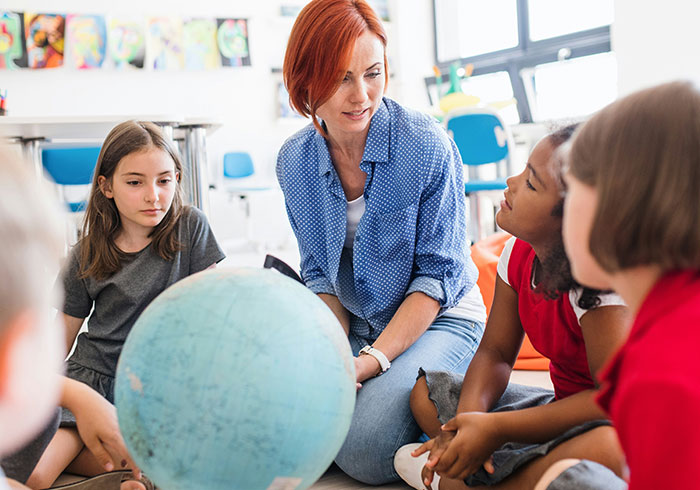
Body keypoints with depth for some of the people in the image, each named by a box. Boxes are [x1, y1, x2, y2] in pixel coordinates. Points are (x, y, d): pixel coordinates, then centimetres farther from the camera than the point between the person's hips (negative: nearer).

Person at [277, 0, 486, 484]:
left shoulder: (428, 145, -17)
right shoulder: (294, 161, -3)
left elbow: (439, 273, -14)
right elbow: (320, 274, 4)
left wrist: (374, 360, -23)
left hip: (438, 319, -5)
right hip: (352, 325, 5)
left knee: (365, 451, -26)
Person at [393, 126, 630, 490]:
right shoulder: (519, 252, -5)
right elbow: (495, 353, 2)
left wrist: (496, 428, -29)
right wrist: (468, 419, -20)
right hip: (567, 406, 7)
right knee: (426, 391, 5)